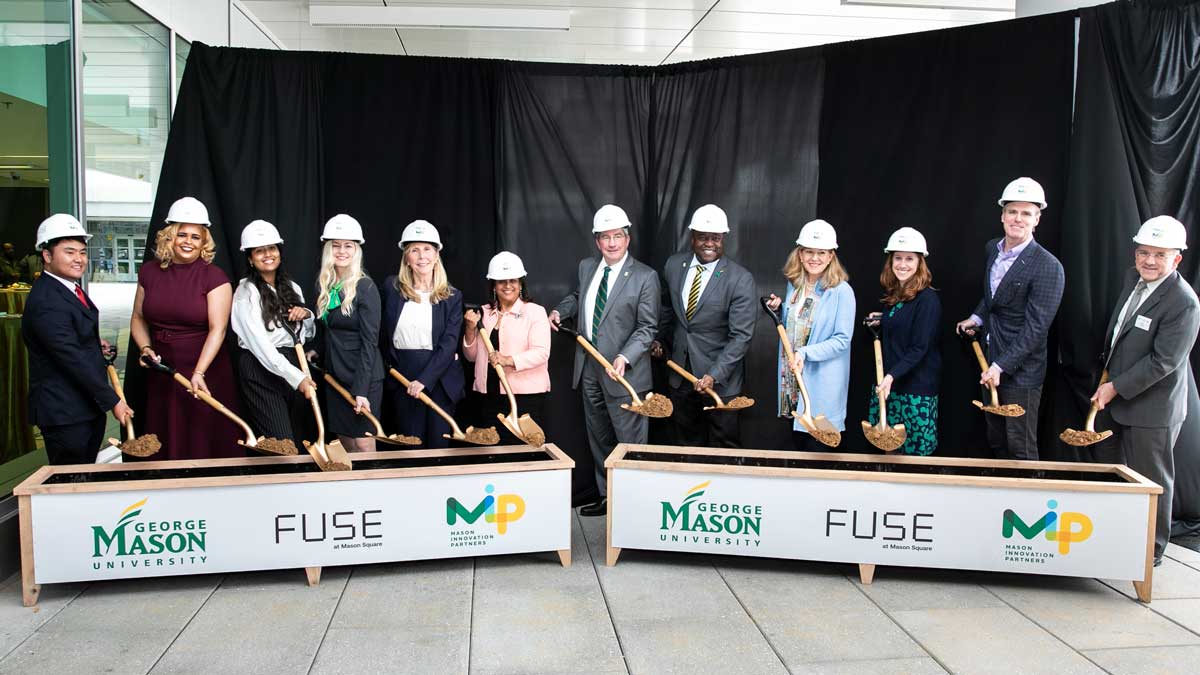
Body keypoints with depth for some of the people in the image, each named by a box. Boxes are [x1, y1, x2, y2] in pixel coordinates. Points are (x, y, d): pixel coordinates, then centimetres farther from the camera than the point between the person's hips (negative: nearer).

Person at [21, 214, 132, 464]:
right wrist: (112, 401, -18)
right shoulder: (46, 301, -20)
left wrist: (95, 344, 6)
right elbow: (73, 360, -21)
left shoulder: (69, 288, 11)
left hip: (89, 407, 9)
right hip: (64, 414, -9)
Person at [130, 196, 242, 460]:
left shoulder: (214, 277, -8)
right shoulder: (150, 273, 6)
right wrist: (145, 348, -5)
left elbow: (217, 328, -16)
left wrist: (199, 373, -26)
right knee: (167, 444, 11)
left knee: (205, 445, 2)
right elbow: (138, 318, 15)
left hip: (205, 371, -4)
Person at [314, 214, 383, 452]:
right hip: (335, 374, 6)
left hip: (363, 375, -6)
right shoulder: (323, 284, 6)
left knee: (363, 444, -3)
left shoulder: (366, 287, -13)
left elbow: (370, 342, -17)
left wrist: (361, 390, -21)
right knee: (346, 442, 11)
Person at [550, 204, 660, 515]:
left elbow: (647, 327, -12)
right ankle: (606, 497, 31)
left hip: (624, 372, -6)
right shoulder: (587, 267, 8)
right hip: (589, 370, 6)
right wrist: (560, 311, 9)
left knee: (630, 443, 0)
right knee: (599, 440, 17)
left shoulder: (645, 277, -11)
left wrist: (625, 358, -25)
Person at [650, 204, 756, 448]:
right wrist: (660, 341, 5)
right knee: (687, 442, 17)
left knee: (724, 446, 8)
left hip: (720, 376, -4)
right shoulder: (673, 265, 0)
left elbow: (741, 336, -18)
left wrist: (714, 375, -25)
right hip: (680, 371, 4)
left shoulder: (740, 279, -16)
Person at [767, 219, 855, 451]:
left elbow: (842, 340, -15)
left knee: (815, 447, 0)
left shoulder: (842, 291, -13)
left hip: (821, 385, -6)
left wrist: (806, 353, -24)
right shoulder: (793, 284, 8)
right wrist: (779, 308, 3)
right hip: (792, 379, 6)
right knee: (797, 442, 16)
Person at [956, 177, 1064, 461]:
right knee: (996, 442, 19)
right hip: (991, 363, 7)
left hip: (1020, 371, -7)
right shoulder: (992, 249, 6)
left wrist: (1001, 366, -21)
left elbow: (1035, 328, -20)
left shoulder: (1048, 267, -18)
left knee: (1020, 450, 3)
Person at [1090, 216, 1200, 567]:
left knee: (1151, 482, 6)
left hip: (1151, 409, -9)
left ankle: (1151, 551, 22)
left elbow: (1163, 362, -23)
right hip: (1114, 398, 9)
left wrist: (1115, 387, -17)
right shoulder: (1133, 278, 3)